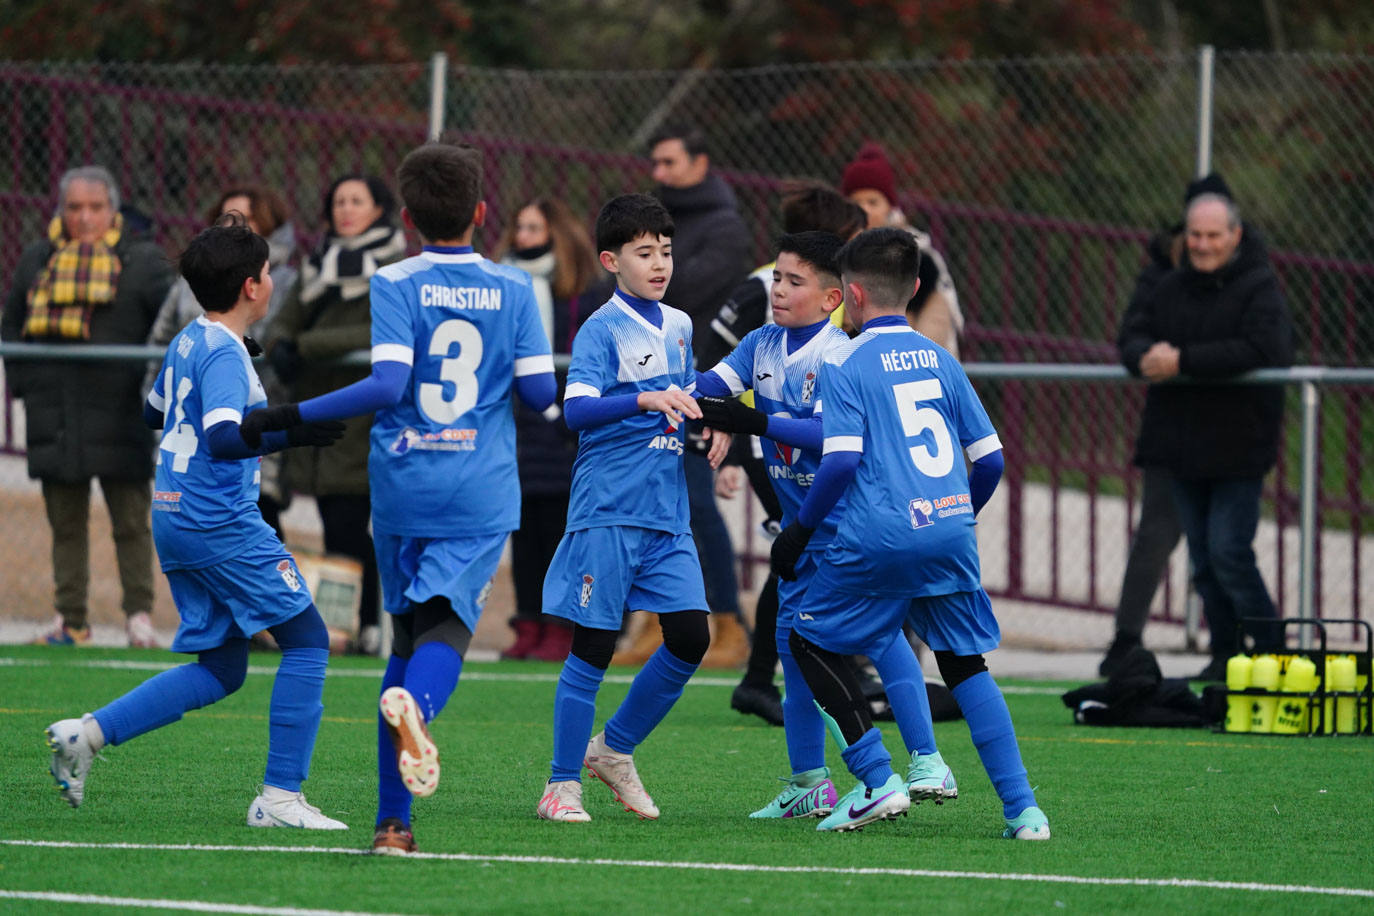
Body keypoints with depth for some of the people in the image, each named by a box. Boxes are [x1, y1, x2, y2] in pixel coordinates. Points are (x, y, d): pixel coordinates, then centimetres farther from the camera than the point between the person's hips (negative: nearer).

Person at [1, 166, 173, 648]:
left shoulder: (143, 261, 3)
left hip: (119, 414, -3)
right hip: (55, 417, 3)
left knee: (130, 520, -1)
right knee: (66, 522, 7)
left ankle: (139, 616, 4)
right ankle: (71, 620, 13)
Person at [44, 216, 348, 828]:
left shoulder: (189, 341, 13)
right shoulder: (223, 352, -15)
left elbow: (155, 411, 31)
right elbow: (224, 440, -28)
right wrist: (293, 434, -37)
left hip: (176, 519, 9)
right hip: (221, 522, -9)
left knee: (220, 671, 14)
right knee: (306, 640, -3)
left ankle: (86, 733, 5)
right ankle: (280, 796, -7)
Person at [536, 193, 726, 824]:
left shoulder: (678, 326, 14)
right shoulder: (602, 329, -8)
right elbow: (576, 410, -22)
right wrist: (646, 399, -35)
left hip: (668, 513, 7)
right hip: (609, 511, -7)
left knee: (690, 637, 0)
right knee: (593, 647, -3)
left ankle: (613, 748, 19)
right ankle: (562, 785, 5)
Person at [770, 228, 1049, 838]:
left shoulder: (843, 365, -2)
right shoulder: (940, 360, 13)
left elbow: (842, 461, -13)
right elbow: (990, 457, 12)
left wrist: (799, 529, -1)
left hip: (879, 536, -5)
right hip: (951, 526, 5)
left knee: (812, 641, 14)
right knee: (965, 664, 14)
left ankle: (877, 780, 3)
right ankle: (1022, 809, 4)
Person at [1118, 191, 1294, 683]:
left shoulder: (1259, 289, -10)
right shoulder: (1171, 288, 11)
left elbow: (1259, 349, -25)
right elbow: (1134, 335, 8)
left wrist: (1182, 361, -26)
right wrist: (1147, 356, -18)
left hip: (1237, 448, -7)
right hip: (1183, 445, 7)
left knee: (1229, 554, -11)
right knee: (1203, 557, 10)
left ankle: (1272, 651, 1)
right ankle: (1225, 655, 18)